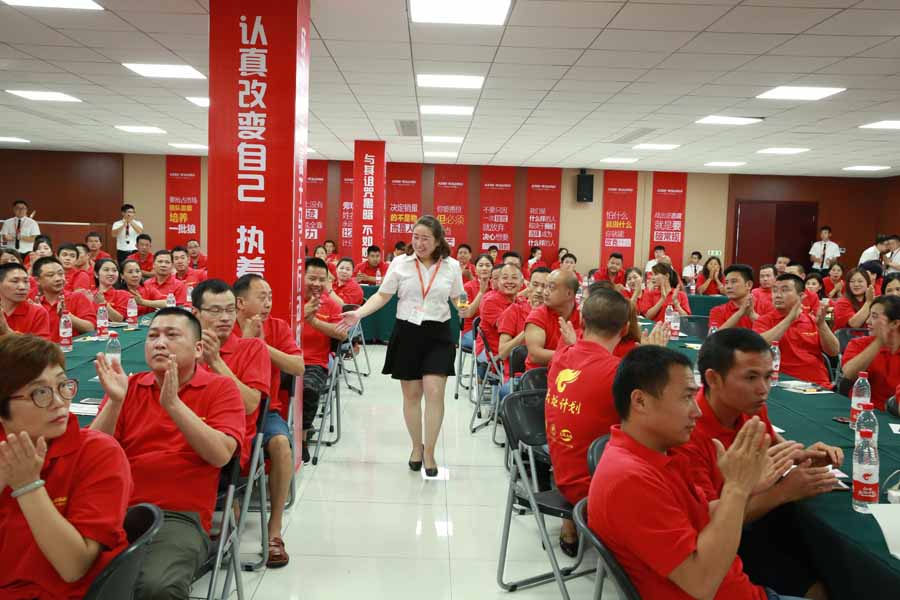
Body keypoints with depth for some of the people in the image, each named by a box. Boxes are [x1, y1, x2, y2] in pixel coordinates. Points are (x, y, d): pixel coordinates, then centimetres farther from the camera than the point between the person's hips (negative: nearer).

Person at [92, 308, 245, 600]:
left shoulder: (220, 388, 4)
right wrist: (115, 401, -11)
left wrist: (173, 403, -16)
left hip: (180, 517, -3)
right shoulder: (127, 386, 14)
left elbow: (221, 454, -11)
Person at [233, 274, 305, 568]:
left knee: (281, 443, -30)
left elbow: (299, 367, -8)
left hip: (266, 411, 1)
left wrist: (263, 345, -14)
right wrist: (245, 340, -16)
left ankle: (275, 531, -18)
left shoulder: (278, 326, 4)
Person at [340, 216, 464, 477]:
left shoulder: (451, 266, 1)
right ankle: (416, 447, 29)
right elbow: (382, 296, 2)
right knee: (411, 394, 9)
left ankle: (429, 453, 4)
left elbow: (458, 299, 11)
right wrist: (358, 313, -10)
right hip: (407, 333, 1)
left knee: (434, 392, -11)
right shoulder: (400, 263, 0)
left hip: (438, 334, -1)